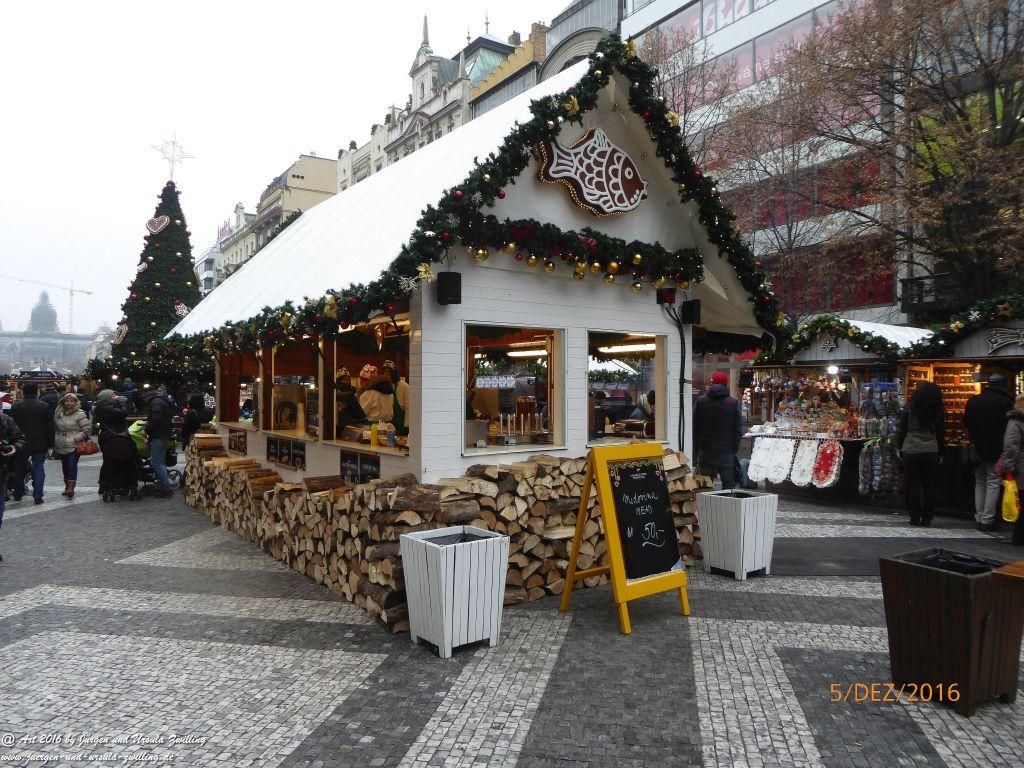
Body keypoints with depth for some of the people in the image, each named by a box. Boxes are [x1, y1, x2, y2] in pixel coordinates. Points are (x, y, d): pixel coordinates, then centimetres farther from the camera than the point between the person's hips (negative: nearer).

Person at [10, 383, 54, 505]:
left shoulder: (16, 407, -3)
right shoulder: (44, 406, -5)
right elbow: (50, 427, -4)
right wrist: (50, 445, 2)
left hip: (22, 444, 1)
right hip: (40, 444, -1)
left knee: (20, 469, 16)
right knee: (38, 468, 2)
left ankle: (18, 494, 26)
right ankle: (38, 497, -2)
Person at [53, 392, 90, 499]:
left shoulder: (80, 414, -5)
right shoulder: (59, 414, 12)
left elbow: (86, 430, -7)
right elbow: (55, 429, 21)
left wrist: (75, 439, -16)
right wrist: (55, 442, 16)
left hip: (74, 447, -6)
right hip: (61, 447, 6)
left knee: (72, 466, -11)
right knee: (65, 466, 13)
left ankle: (71, 488, -13)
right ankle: (67, 486, 24)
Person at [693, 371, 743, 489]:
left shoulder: (700, 401, 1)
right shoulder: (733, 403, -3)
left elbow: (695, 427, 4)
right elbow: (738, 429, -2)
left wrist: (697, 447, 11)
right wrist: (735, 448, 7)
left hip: (705, 451, 2)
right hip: (726, 452, -2)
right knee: (728, 483, 5)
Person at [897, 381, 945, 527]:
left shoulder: (910, 407, 0)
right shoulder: (938, 411, 5)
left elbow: (901, 429, 1)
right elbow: (941, 434, 10)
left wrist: (899, 448, 9)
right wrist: (940, 454, 18)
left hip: (911, 451, -1)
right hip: (931, 452, 2)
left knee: (914, 485, 4)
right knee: (929, 486, 7)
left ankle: (915, 518, 5)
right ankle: (926, 519, 10)